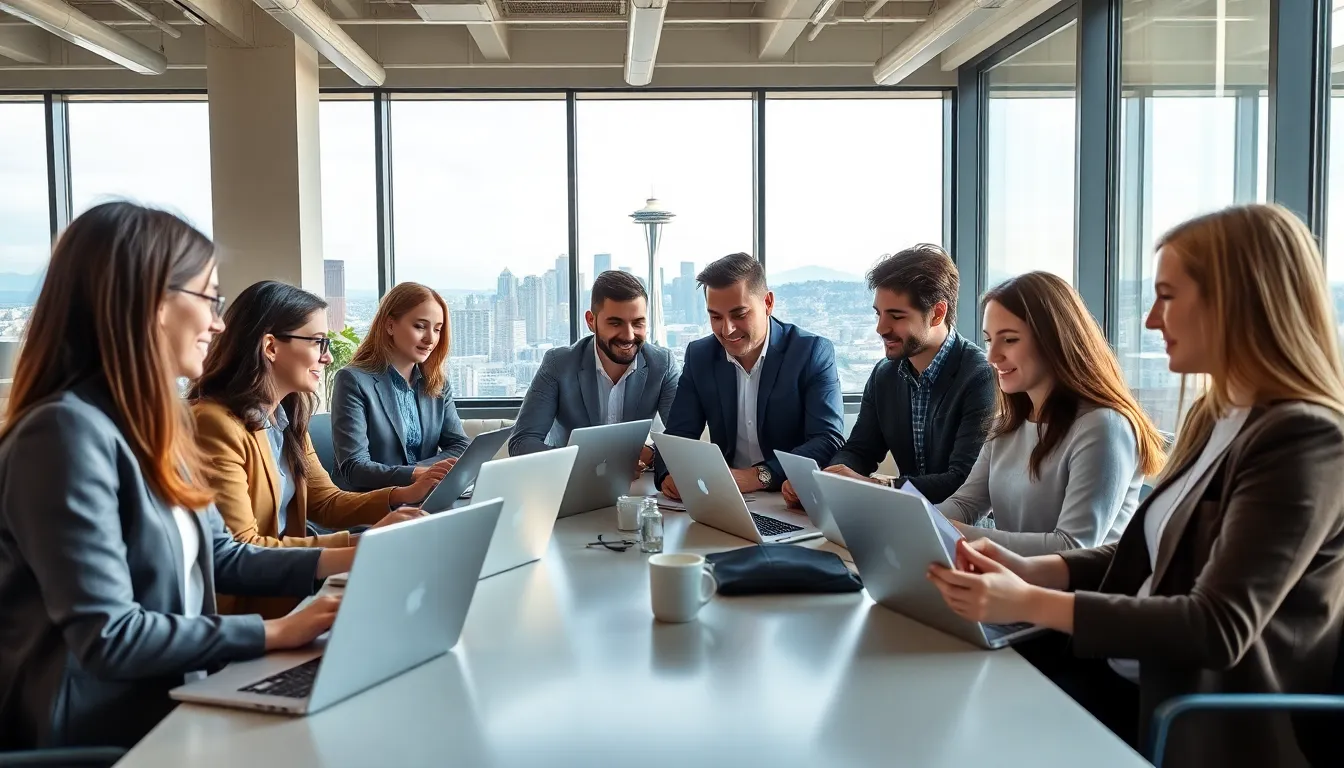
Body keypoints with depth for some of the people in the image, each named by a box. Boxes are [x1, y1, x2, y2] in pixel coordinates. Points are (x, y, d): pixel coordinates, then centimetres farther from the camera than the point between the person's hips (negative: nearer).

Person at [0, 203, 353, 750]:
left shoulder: (154, 425, 9)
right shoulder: (68, 430, -22)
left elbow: (219, 558, 14)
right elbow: (107, 635, -24)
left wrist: (347, 559, 5)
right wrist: (275, 632, -19)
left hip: (170, 700, 8)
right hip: (103, 730, -8)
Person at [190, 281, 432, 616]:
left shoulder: (286, 418, 9)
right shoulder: (215, 423, -22)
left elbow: (325, 502, 10)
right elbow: (240, 552, -24)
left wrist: (404, 496, -7)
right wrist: (360, 541, -26)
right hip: (241, 606, -8)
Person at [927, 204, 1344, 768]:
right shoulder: (1212, 416, 10)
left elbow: (1219, 629, -24)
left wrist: (1030, 604, -27)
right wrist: (1031, 570, -3)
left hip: (1206, 723, -7)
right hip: (1139, 675, 8)